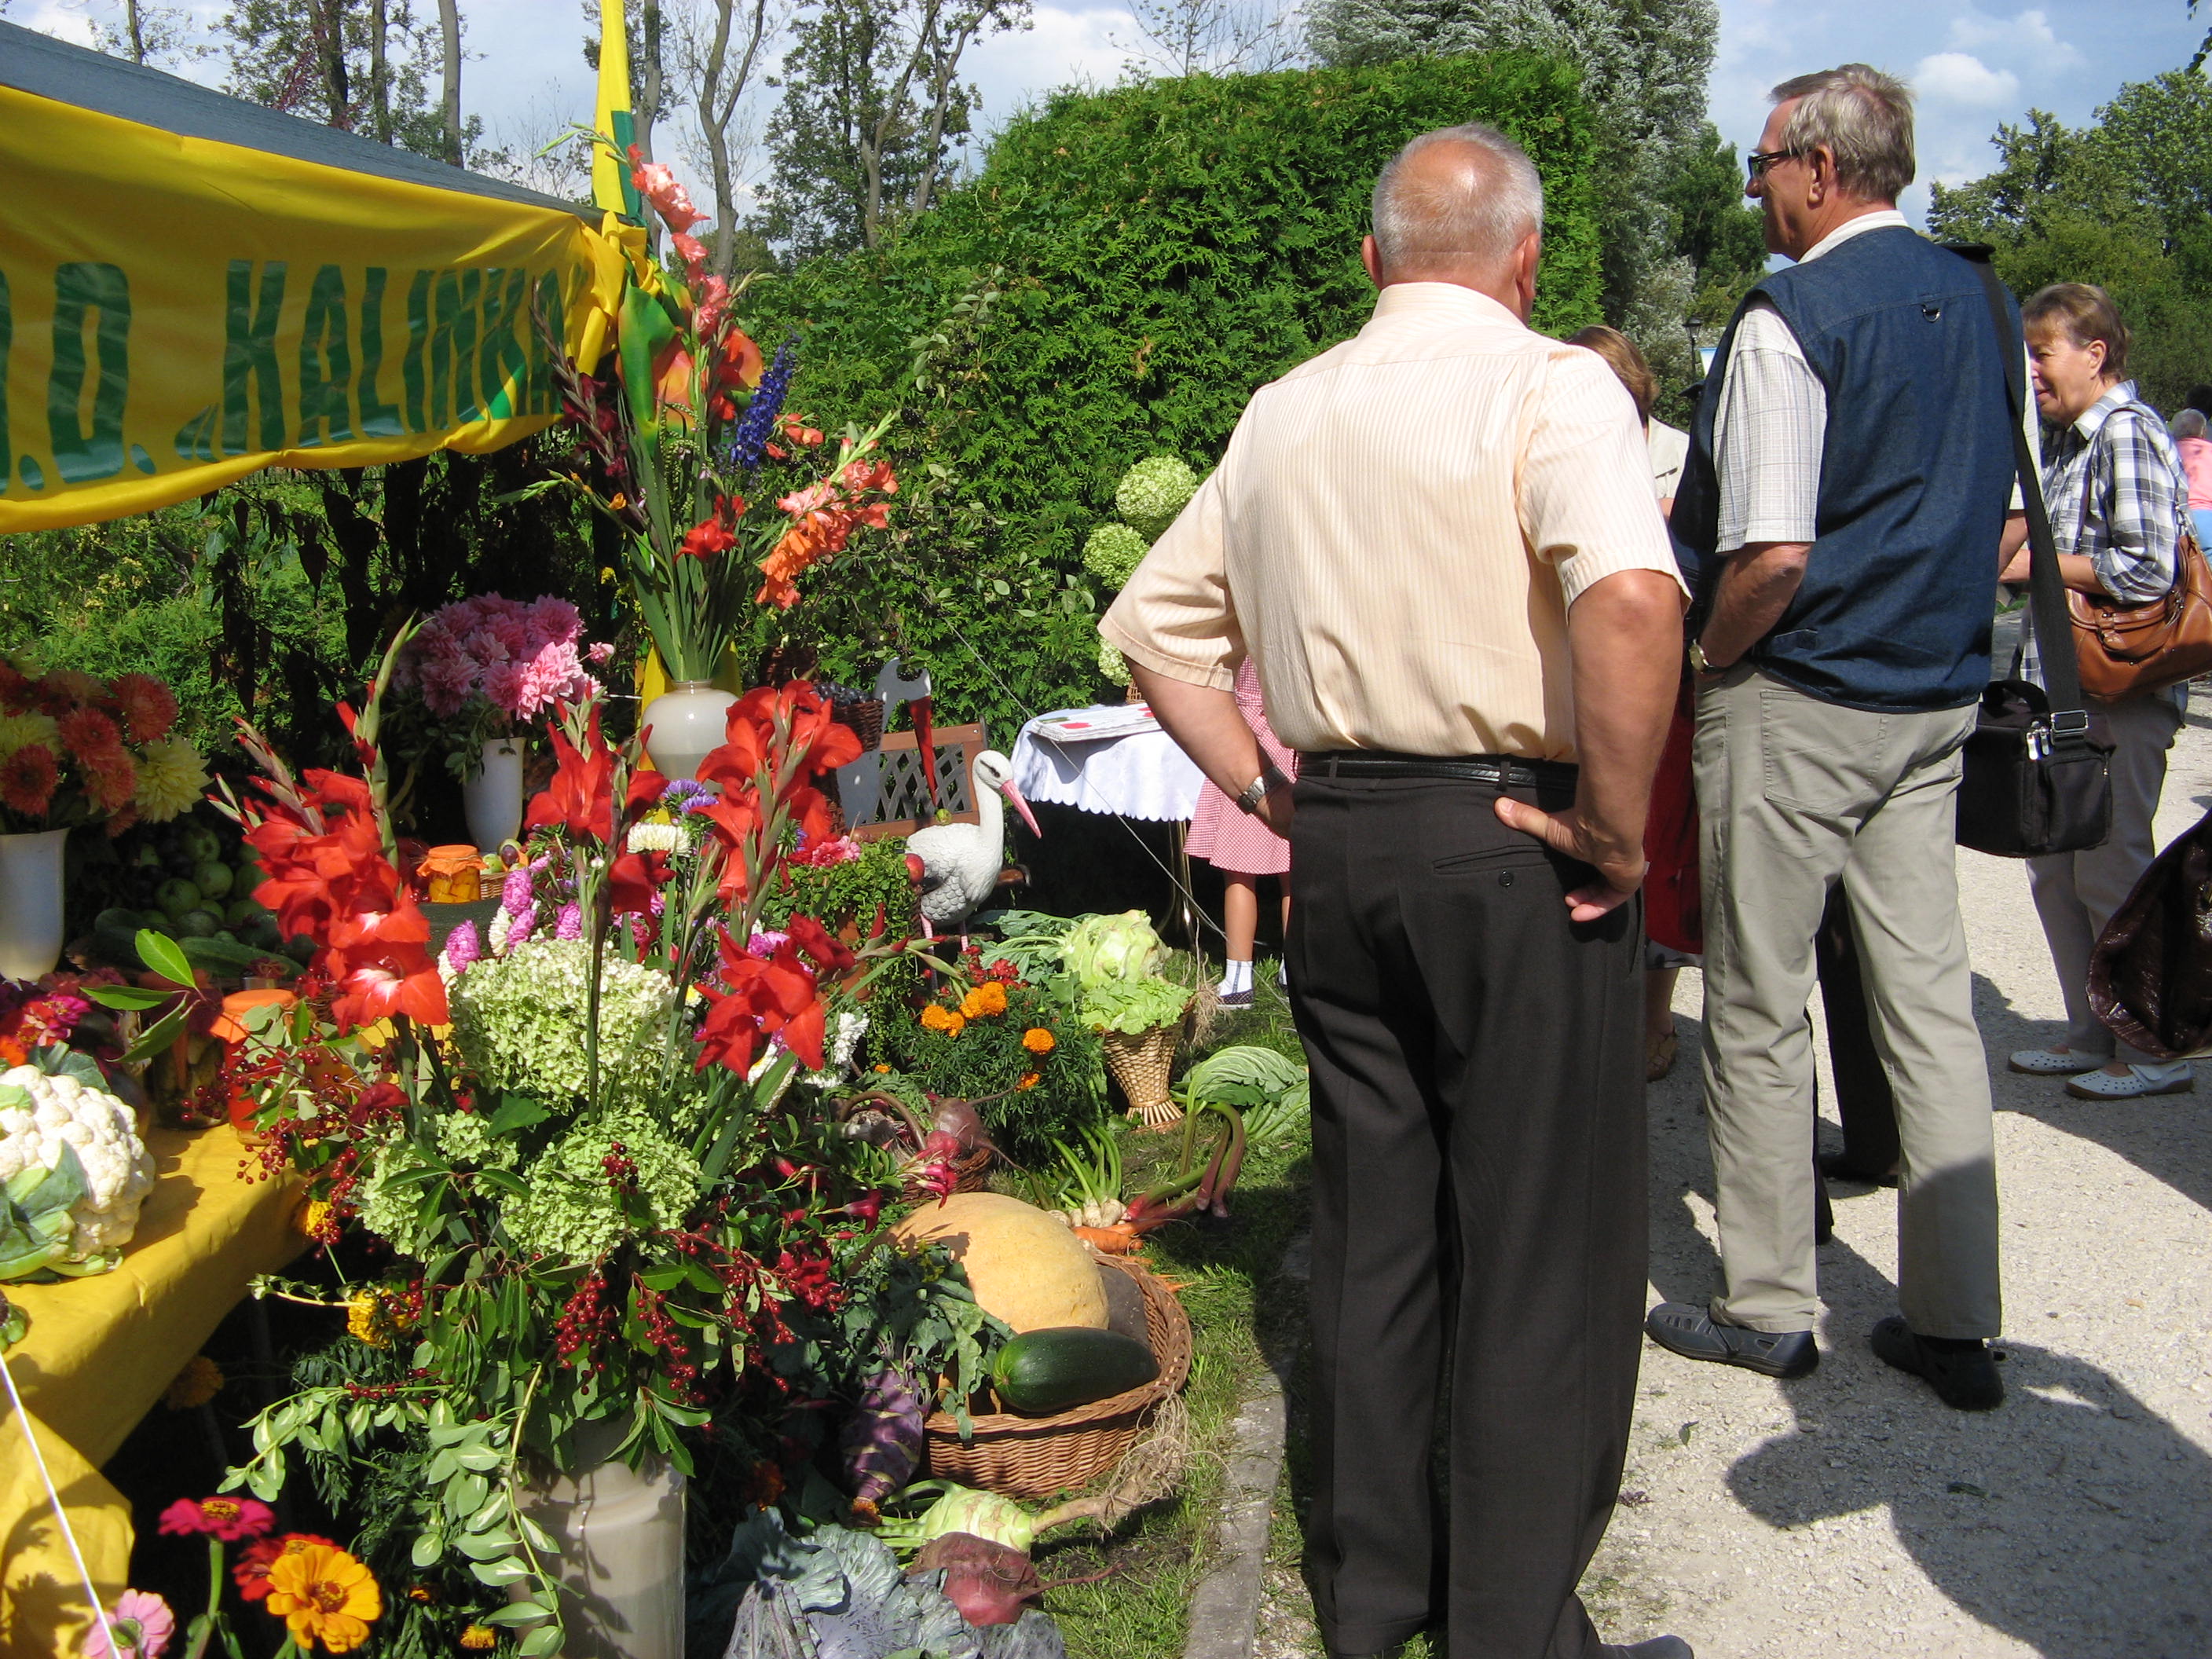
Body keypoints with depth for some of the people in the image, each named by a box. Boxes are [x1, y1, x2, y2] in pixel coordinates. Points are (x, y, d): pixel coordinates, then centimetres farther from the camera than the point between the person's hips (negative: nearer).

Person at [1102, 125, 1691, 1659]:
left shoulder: (1282, 412, 10)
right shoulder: (1550, 387, -9)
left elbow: (1153, 622, 15)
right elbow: (1632, 596, -28)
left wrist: (1266, 791, 13)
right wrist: (1616, 829, -18)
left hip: (1338, 841, 6)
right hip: (1512, 843, -6)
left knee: (1372, 1224, 16)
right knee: (1543, 1247, 5)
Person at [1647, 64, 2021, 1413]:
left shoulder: (1791, 317, -15)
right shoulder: (1977, 301, 9)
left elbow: (1774, 557, -21)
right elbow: (2005, 531, 14)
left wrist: (1710, 656, -5)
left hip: (1797, 704, -7)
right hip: (1939, 698, 7)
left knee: (1761, 1011, 5)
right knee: (1931, 1000, 9)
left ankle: (1769, 1309, 16)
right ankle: (1955, 1324, 15)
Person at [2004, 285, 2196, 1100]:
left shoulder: (2129, 432, -13)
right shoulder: (2070, 439, 17)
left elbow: (2145, 571, -21)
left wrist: (2032, 562, -14)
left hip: (2119, 696, -10)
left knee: (2111, 872, -3)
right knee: (2055, 869, 13)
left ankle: (2156, 1052, 9)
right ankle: (2092, 1035, 23)